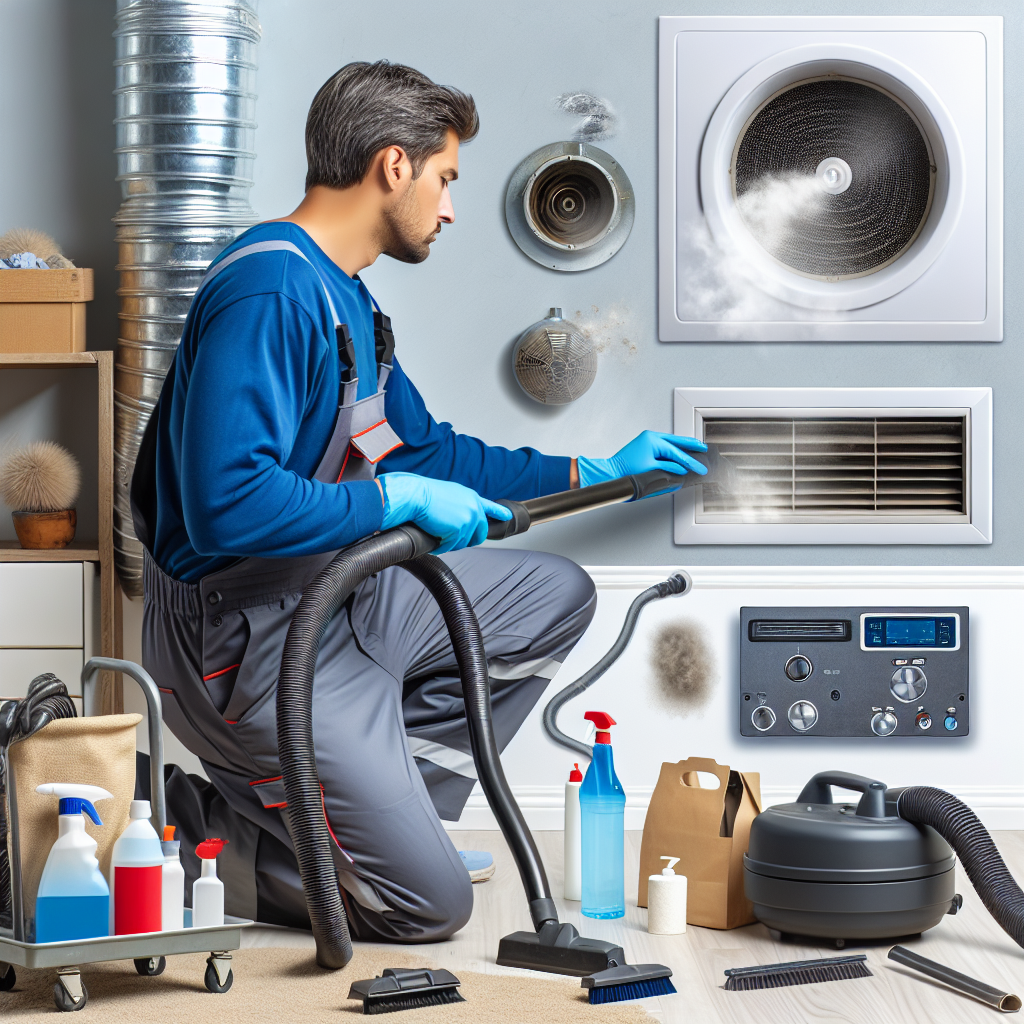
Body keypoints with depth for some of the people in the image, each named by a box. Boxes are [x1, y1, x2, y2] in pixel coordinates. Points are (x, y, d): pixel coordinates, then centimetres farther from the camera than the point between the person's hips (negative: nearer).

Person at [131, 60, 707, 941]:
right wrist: (396, 499, -23)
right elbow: (228, 505, -32)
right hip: (250, 638, -10)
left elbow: (426, 452, 25)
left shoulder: (346, 299, 11)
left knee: (555, 597, 17)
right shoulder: (271, 291, -22)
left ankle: (378, 811, 13)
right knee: (430, 902, -9)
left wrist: (595, 473, 24)